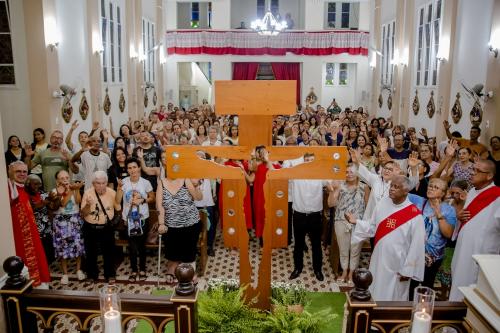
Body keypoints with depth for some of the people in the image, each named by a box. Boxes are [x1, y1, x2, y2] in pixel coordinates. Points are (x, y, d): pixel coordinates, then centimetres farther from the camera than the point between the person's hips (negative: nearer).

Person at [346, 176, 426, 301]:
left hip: (398, 266, -4)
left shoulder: (415, 215, -17)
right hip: (378, 261, 5)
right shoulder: (382, 204, -3)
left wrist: (407, 270, -11)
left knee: (394, 298, 15)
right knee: (375, 295, 22)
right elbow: (372, 227, 6)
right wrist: (356, 222, -9)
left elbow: (417, 245, -13)